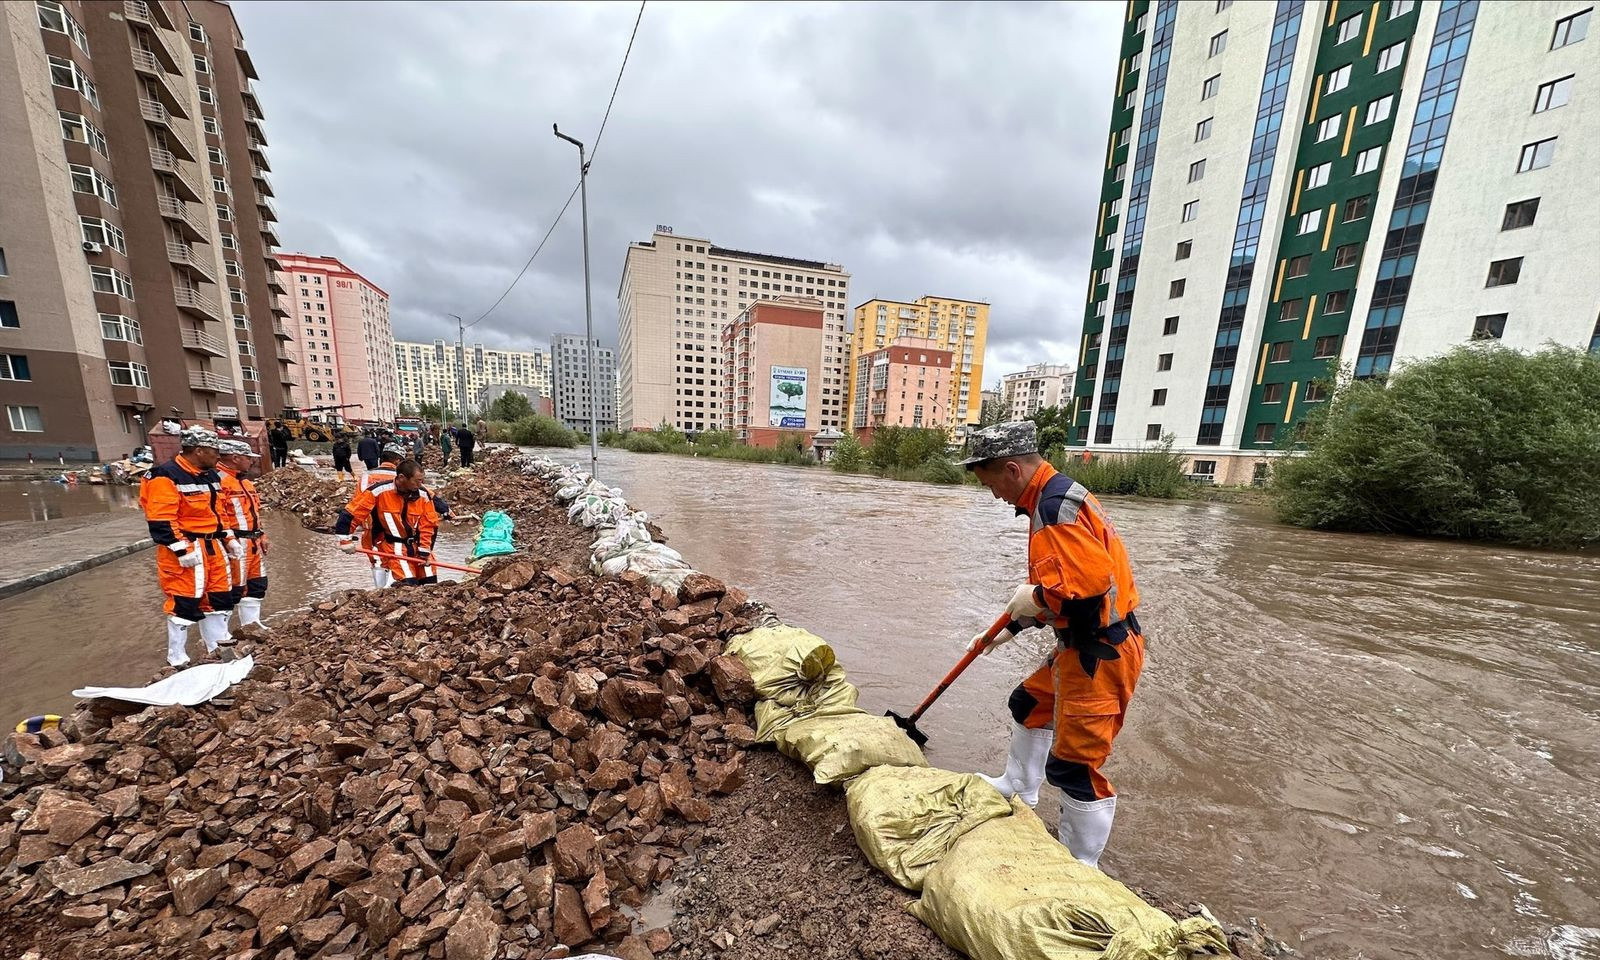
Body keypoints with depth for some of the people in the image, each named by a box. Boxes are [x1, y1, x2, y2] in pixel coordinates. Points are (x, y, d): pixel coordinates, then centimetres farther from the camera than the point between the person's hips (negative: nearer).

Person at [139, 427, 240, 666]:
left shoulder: (211, 476, 12)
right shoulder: (166, 476, -15)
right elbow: (161, 521, -20)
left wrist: (228, 539, 14)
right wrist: (182, 550, -22)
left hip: (213, 547, 8)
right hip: (184, 550, -8)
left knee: (219, 597, 13)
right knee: (184, 602, -1)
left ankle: (218, 648, 26)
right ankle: (177, 657, 14)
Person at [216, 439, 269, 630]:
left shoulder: (245, 482, 19)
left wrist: (261, 536, 20)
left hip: (253, 542, 10)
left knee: (257, 582, 16)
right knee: (233, 586, -2)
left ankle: (250, 622, 28)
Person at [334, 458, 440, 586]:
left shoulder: (424, 495, -7)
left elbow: (429, 525, -1)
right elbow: (352, 512, -8)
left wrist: (425, 551, -6)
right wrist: (345, 539, -5)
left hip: (417, 544, 4)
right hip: (392, 545, -4)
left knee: (430, 583, 4)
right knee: (408, 584, -16)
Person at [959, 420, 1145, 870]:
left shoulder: (1055, 506, -23)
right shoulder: (1054, 498, 9)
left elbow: (1094, 582, -35)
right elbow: (1059, 585, 18)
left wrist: (1034, 598, -17)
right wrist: (1006, 630, 20)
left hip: (1100, 654, -11)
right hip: (1083, 646, 11)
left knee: (1074, 765, 1)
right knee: (1029, 705, 25)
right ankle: (1018, 790, 47)